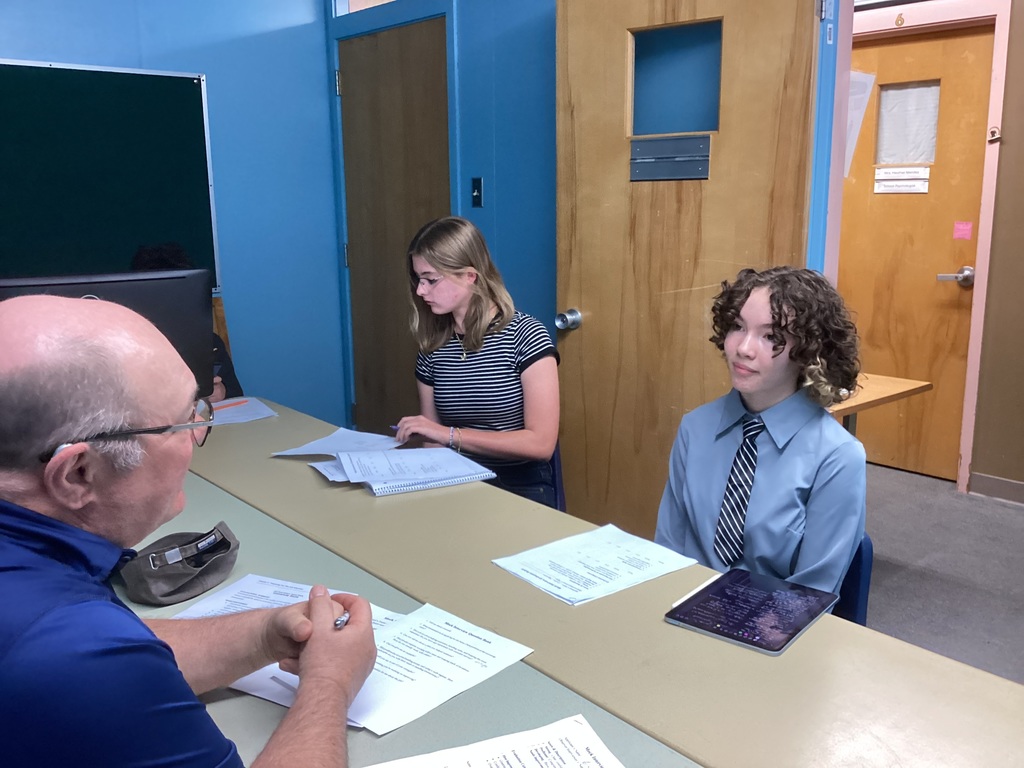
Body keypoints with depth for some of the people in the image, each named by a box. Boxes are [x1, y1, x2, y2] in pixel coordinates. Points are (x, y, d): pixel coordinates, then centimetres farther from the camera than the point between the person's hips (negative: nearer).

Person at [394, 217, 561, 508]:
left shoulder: (525, 335, -10)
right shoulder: (432, 346, 5)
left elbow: (541, 443, -15)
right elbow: (433, 440, 8)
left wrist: (451, 435, -17)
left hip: (521, 490, -4)